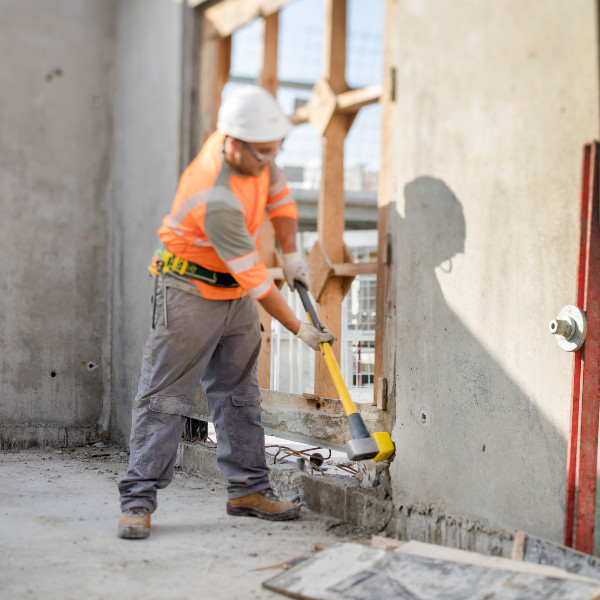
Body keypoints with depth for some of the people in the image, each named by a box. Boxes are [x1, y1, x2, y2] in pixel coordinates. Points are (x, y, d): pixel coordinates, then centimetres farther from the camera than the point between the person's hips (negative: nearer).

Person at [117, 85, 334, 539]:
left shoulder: (255, 154, -9)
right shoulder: (216, 200, -33)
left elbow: (278, 192, 14)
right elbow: (254, 277, -26)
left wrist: (291, 253, 8)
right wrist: (298, 328, -17)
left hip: (236, 294, 9)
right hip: (190, 292, -9)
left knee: (239, 391, 11)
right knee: (166, 396, -7)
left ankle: (248, 488, 19)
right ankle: (139, 499, -2)